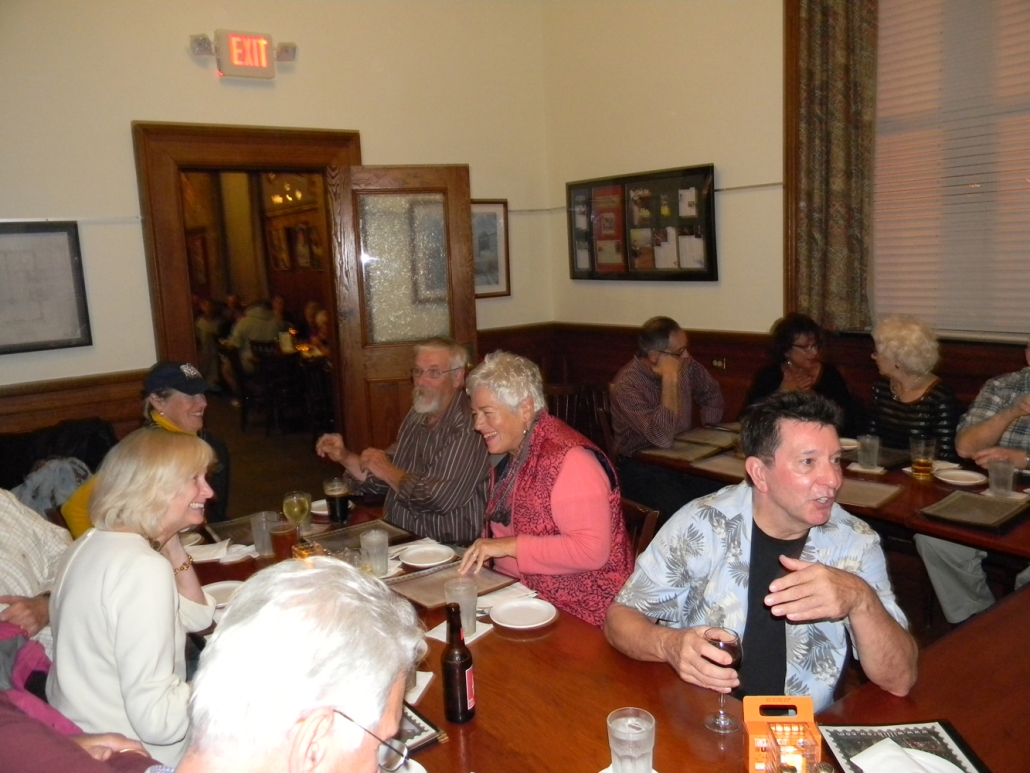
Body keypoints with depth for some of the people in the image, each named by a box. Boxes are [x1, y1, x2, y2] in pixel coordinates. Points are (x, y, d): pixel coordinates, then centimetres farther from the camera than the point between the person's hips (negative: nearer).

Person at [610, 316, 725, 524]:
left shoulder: (686, 365, 1)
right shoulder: (626, 385, -20)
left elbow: (711, 394, 21)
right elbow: (663, 438, -29)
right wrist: (670, 380, -27)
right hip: (642, 468, -6)